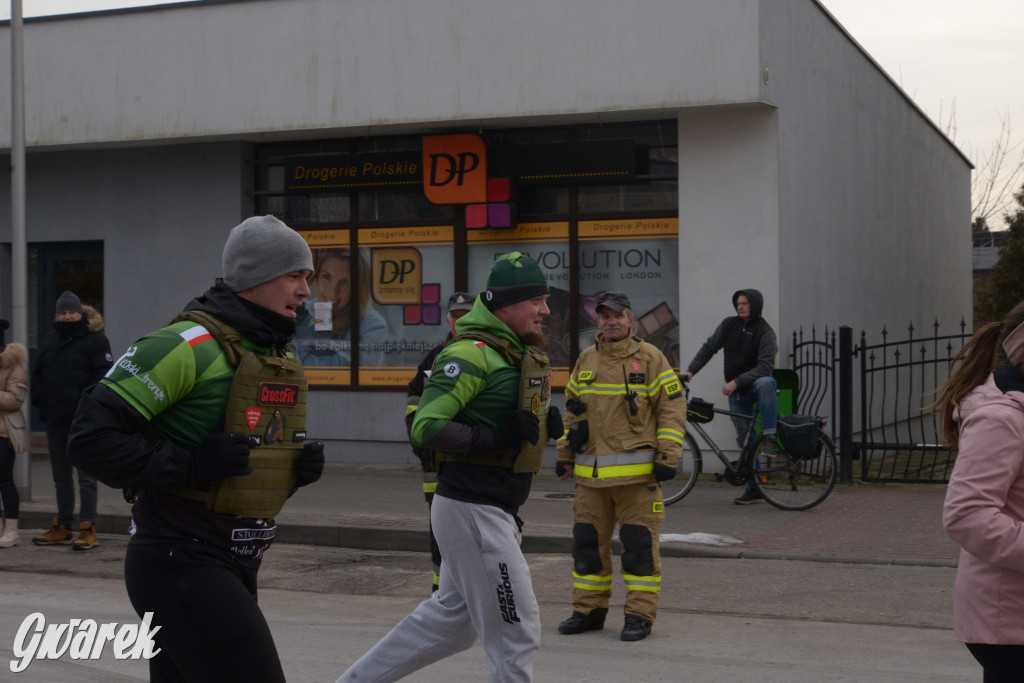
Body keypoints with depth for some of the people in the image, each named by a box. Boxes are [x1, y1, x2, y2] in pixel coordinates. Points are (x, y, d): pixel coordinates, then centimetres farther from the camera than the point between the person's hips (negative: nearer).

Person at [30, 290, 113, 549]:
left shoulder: (94, 339, -5)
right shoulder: (49, 340, 15)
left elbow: (104, 375, -11)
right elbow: (38, 372, 22)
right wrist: (40, 398, 5)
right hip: (55, 420, 7)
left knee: (86, 475, -4)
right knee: (61, 476, 13)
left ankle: (87, 529, -3)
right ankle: (62, 527, 21)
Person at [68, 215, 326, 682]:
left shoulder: (277, 356, 14)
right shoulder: (189, 346, -16)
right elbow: (91, 437, -19)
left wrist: (301, 466, 3)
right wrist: (191, 464, -25)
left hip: (232, 568, 9)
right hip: (180, 561, -9)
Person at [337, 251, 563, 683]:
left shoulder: (519, 353, 15)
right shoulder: (473, 353, -17)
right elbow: (426, 426, -23)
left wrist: (545, 424, 4)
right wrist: (497, 438, -27)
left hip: (496, 512, 10)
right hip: (471, 511, -10)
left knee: (452, 620, 20)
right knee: (516, 632, -4)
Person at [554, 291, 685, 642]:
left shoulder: (650, 358, -1)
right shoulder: (585, 360, 14)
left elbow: (673, 407, -2)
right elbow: (572, 410, 22)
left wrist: (668, 456, -9)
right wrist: (564, 454, 18)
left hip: (637, 473, -5)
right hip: (590, 474, 5)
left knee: (639, 544, -2)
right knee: (587, 541, 9)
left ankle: (640, 615, 5)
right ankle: (589, 610, 20)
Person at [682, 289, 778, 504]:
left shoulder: (765, 332, -12)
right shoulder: (728, 325, 3)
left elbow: (764, 367, -20)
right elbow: (708, 348, 10)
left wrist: (736, 382, -27)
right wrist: (690, 371, -2)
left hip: (756, 384, -5)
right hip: (736, 392, 5)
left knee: (765, 383, -41)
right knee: (745, 439, 5)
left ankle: (769, 438, -40)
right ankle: (754, 488, 13)